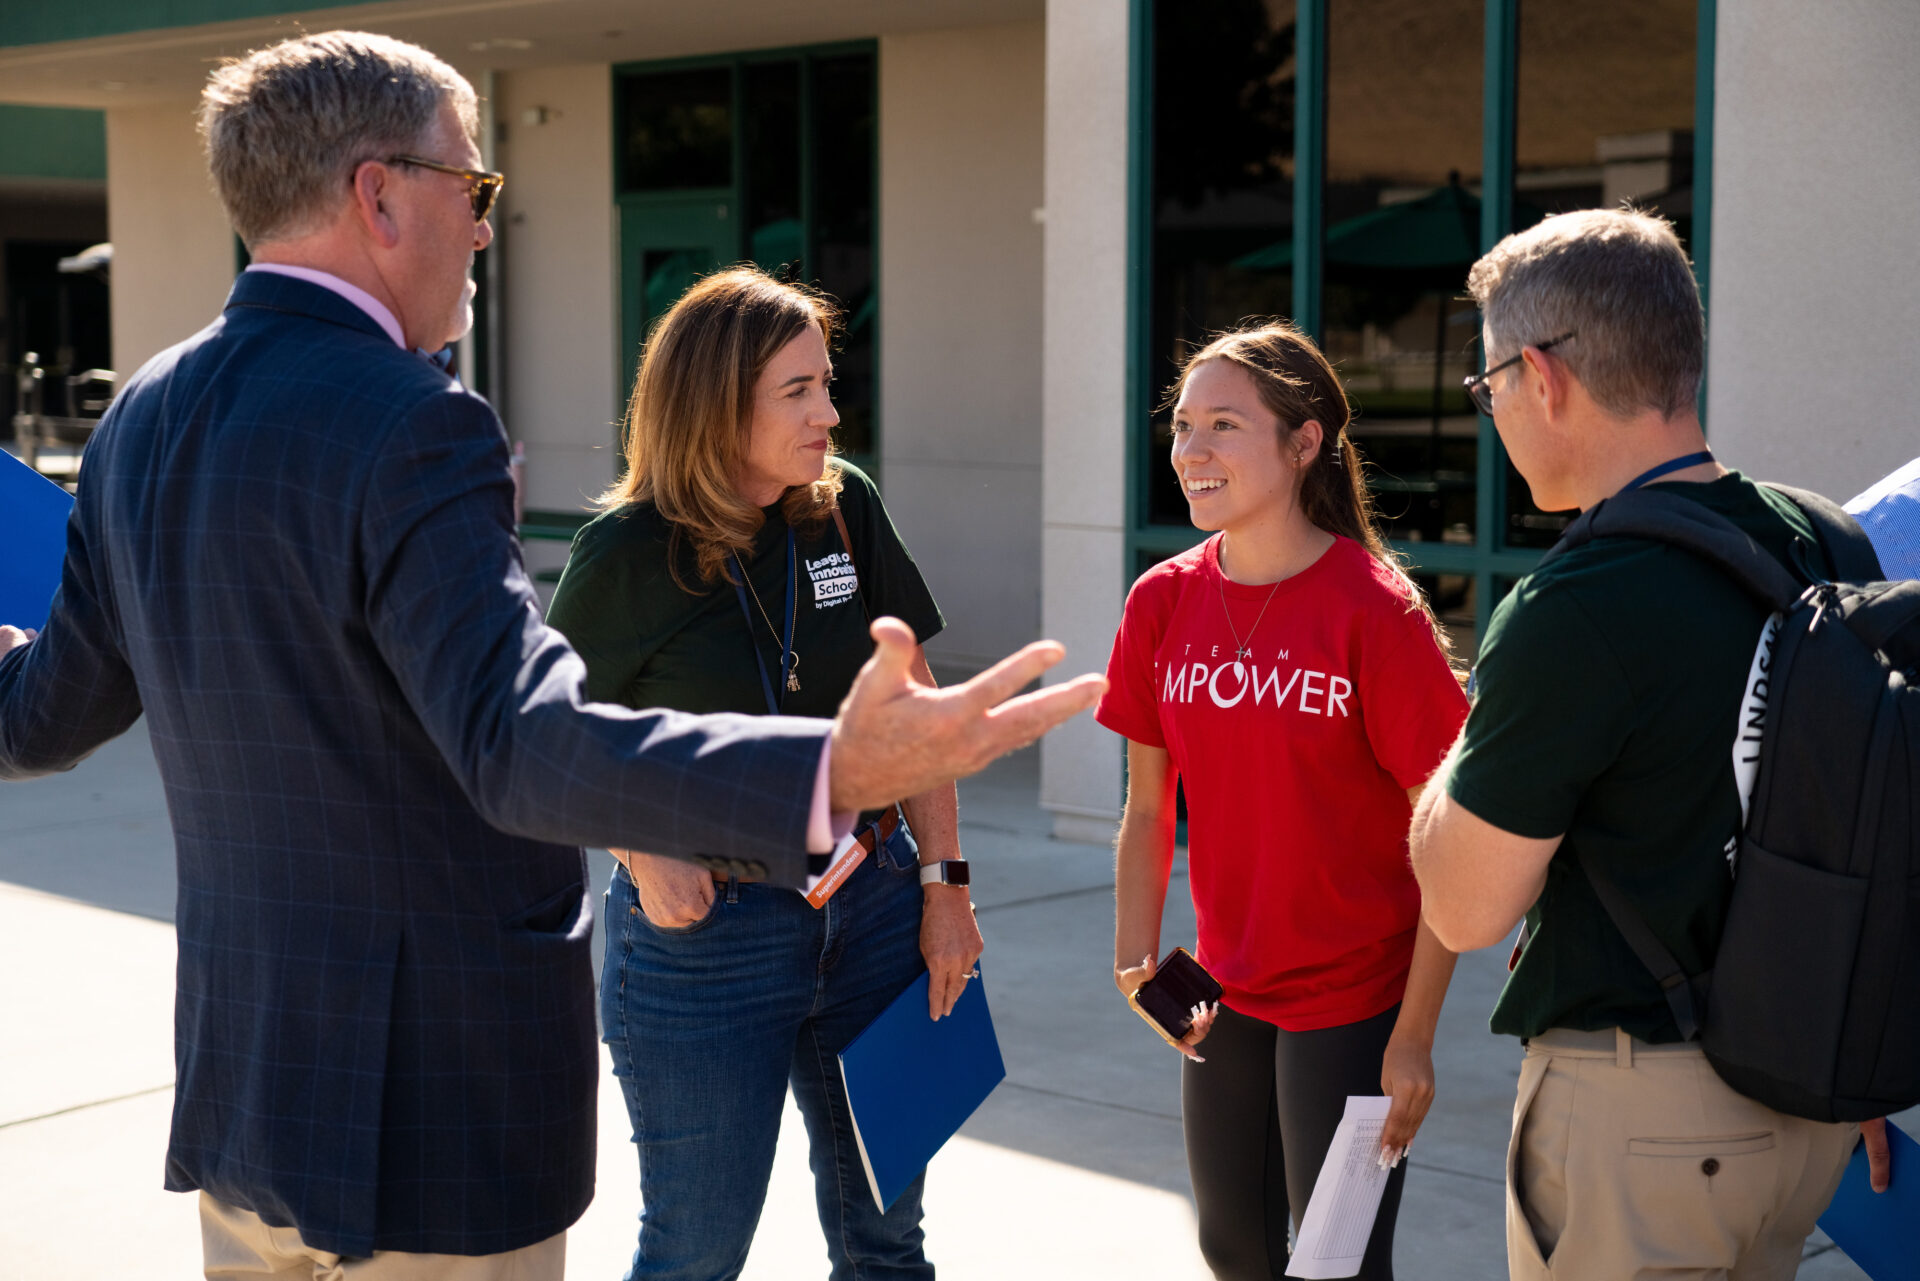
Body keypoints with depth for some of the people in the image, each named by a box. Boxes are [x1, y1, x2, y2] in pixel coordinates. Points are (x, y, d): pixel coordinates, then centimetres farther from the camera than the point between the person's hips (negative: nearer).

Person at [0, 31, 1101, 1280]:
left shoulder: (145, 419, 4)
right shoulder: (406, 431, -22)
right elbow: (523, 742, -35)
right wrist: (833, 774, -49)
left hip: (239, 1084, 8)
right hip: (433, 1123, -8)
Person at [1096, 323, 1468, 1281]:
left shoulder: (1376, 610, -17)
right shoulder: (1163, 601, -1)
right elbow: (1148, 811, 7)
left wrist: (1414, 1036, -16)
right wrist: (1138, 959, -6)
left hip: (1352, 1001, -5)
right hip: (1225, 994, 5)